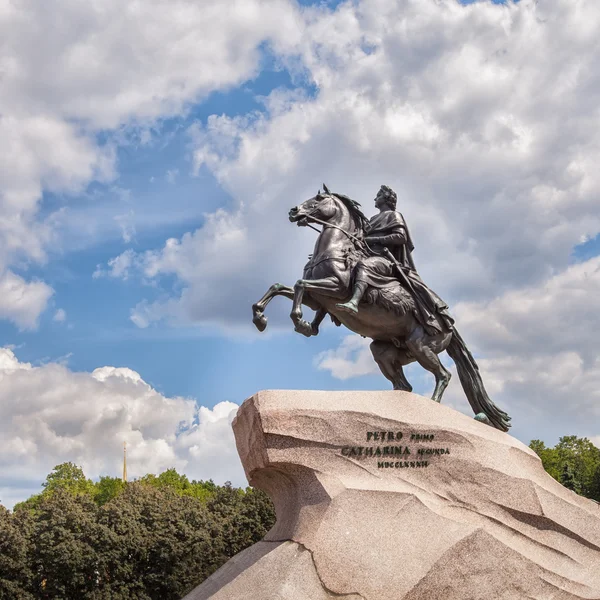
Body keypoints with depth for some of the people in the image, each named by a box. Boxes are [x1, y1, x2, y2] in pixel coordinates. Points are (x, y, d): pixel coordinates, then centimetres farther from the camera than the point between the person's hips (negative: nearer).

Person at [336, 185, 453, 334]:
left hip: (385, 258, -11)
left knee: (364, 264, -42)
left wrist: (372, 239, -9)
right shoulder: (375, 219, 36)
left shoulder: (393, 215, 13)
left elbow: (401, 237, -5)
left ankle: (354, 302, -72)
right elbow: (363, 238, 32)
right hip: (371, 256, 11)